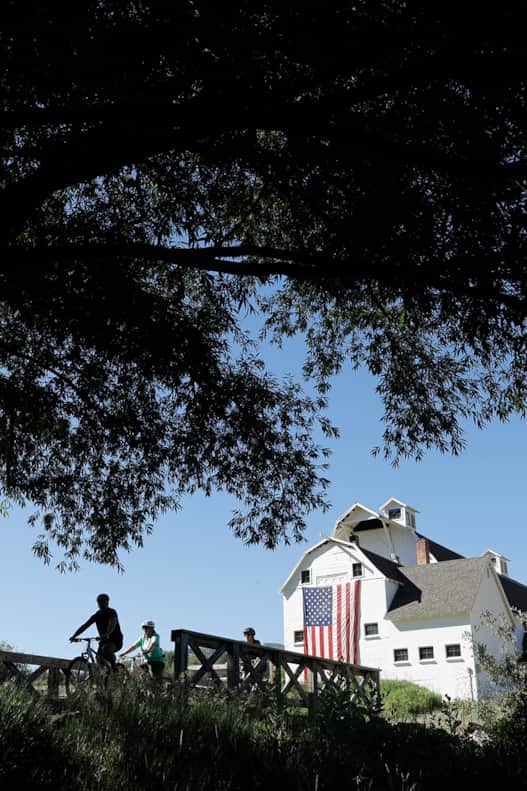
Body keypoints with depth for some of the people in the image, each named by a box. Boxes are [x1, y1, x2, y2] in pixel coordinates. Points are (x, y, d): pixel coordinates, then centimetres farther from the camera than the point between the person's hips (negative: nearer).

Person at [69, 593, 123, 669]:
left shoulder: (111, 612, -14)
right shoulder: (96, 615, 5)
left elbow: (112, 624, -33)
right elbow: (85, 626, -1)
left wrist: (107, 634, -52)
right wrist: (74, 636, -13)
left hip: (116, 639, -6)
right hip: (104, 640, 7)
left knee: (106, 649, -33)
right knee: (100, 660, -7)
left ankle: (114, 667, -12)